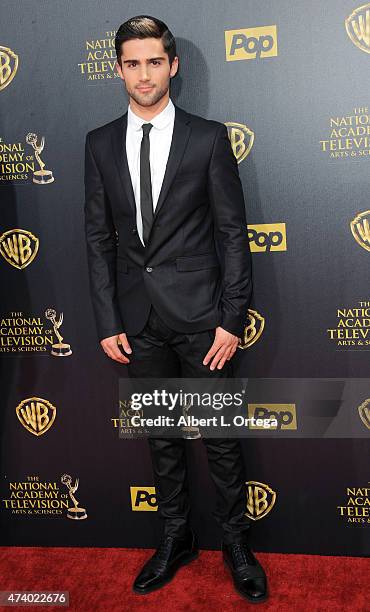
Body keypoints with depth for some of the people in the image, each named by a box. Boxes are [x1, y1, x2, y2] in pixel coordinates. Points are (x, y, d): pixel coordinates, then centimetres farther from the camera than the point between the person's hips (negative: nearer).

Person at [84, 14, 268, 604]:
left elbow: (233, 233, -4)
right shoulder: (100, 144, 5)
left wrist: (232, 319, -9)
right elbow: (99, 238, 5)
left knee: (221, 436, 7)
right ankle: (176, 538, 33)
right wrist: (108, 321, 0)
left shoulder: (209, 138, -3)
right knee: (161, 436, 15)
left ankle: (236, 544, 27)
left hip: (199, 313, -2)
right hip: (139, 319, 3)